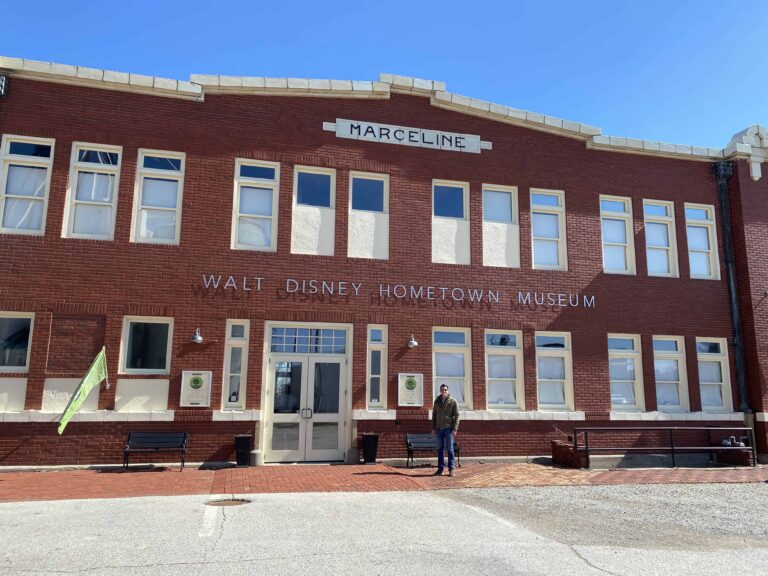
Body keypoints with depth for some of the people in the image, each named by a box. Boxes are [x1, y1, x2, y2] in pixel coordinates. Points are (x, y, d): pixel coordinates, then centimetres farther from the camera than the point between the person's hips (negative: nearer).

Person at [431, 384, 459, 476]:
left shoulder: (453, 402, -2)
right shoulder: (437, 401, 8)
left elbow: (456, 416, -4)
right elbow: (434, 415, 12)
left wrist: (455, 429, -11)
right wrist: (433, 428, 8)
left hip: (449, 428, -3)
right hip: (439, 428, 3)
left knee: (450, 449, 1)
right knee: (440, 449, 7)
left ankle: (451, 469, 6)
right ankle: (440, 468, 13)